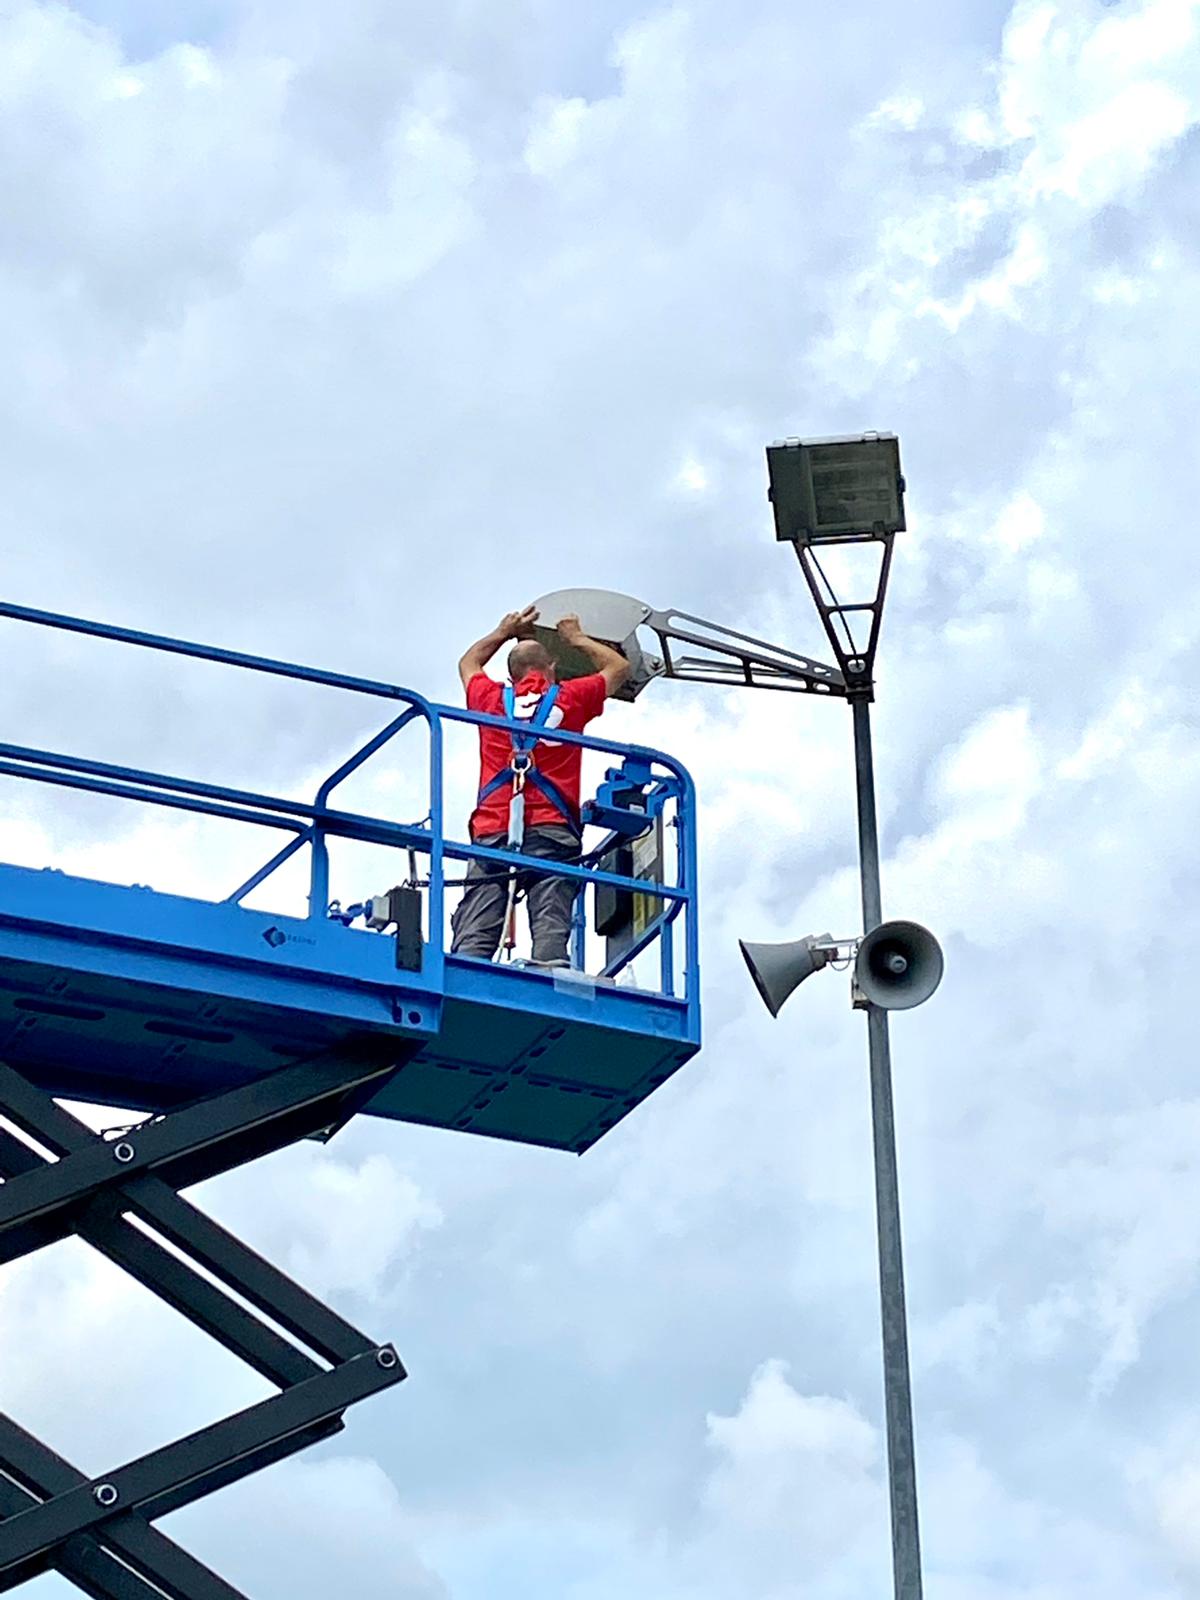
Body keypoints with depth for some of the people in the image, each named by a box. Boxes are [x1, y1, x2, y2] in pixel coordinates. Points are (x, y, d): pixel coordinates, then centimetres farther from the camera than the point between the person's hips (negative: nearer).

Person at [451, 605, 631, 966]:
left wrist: (503, 632, 54)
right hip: (552, 830, -1)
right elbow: (618, 667, 33)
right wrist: (577, 639, 47)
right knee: (551, 928, -14)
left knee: (474, 936, -9)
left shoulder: (491, 699, 18)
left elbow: (468, 664, 43)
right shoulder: (570, 697, 14)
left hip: (491, 831, 2)